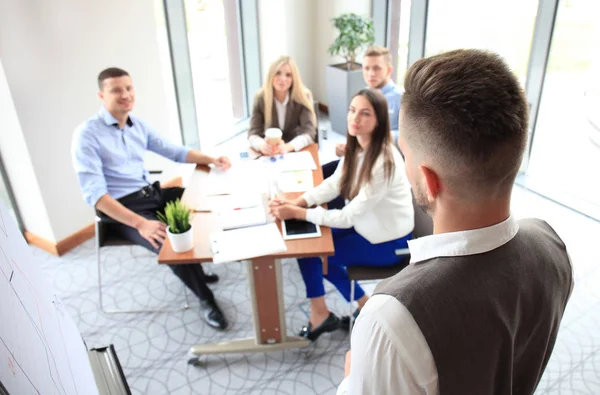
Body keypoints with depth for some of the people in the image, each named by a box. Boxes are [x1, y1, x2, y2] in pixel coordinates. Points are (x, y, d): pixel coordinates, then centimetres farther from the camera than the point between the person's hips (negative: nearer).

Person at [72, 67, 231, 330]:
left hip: (151, 193, 8)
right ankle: (205, 298, -2)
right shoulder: (87, 134, -15)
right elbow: (94, 193, -24)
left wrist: (211, 160, -2)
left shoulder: (138, 125, 6)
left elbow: (174, 151, 16)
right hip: (121, 208, -8)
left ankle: (193, 266, 19)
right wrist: (140, 223, -34)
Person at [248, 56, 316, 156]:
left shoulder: (303, 97, -11)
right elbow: (253, 133, -10)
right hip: (271, 154, 2)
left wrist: (288, 147, -38)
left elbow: (309, 132, -18)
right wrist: (262, 146, -34)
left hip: (299, 152, -1)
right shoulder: (260, 98, -7)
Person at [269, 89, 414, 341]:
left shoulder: (385, 162, -30)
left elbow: (348, 217, -28)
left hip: (388, 241, -8)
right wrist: (297, 202, -15)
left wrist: (298, 214, -25)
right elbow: (333, 184, 0)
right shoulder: (357, 147, -4)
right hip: (367, 226, 8)